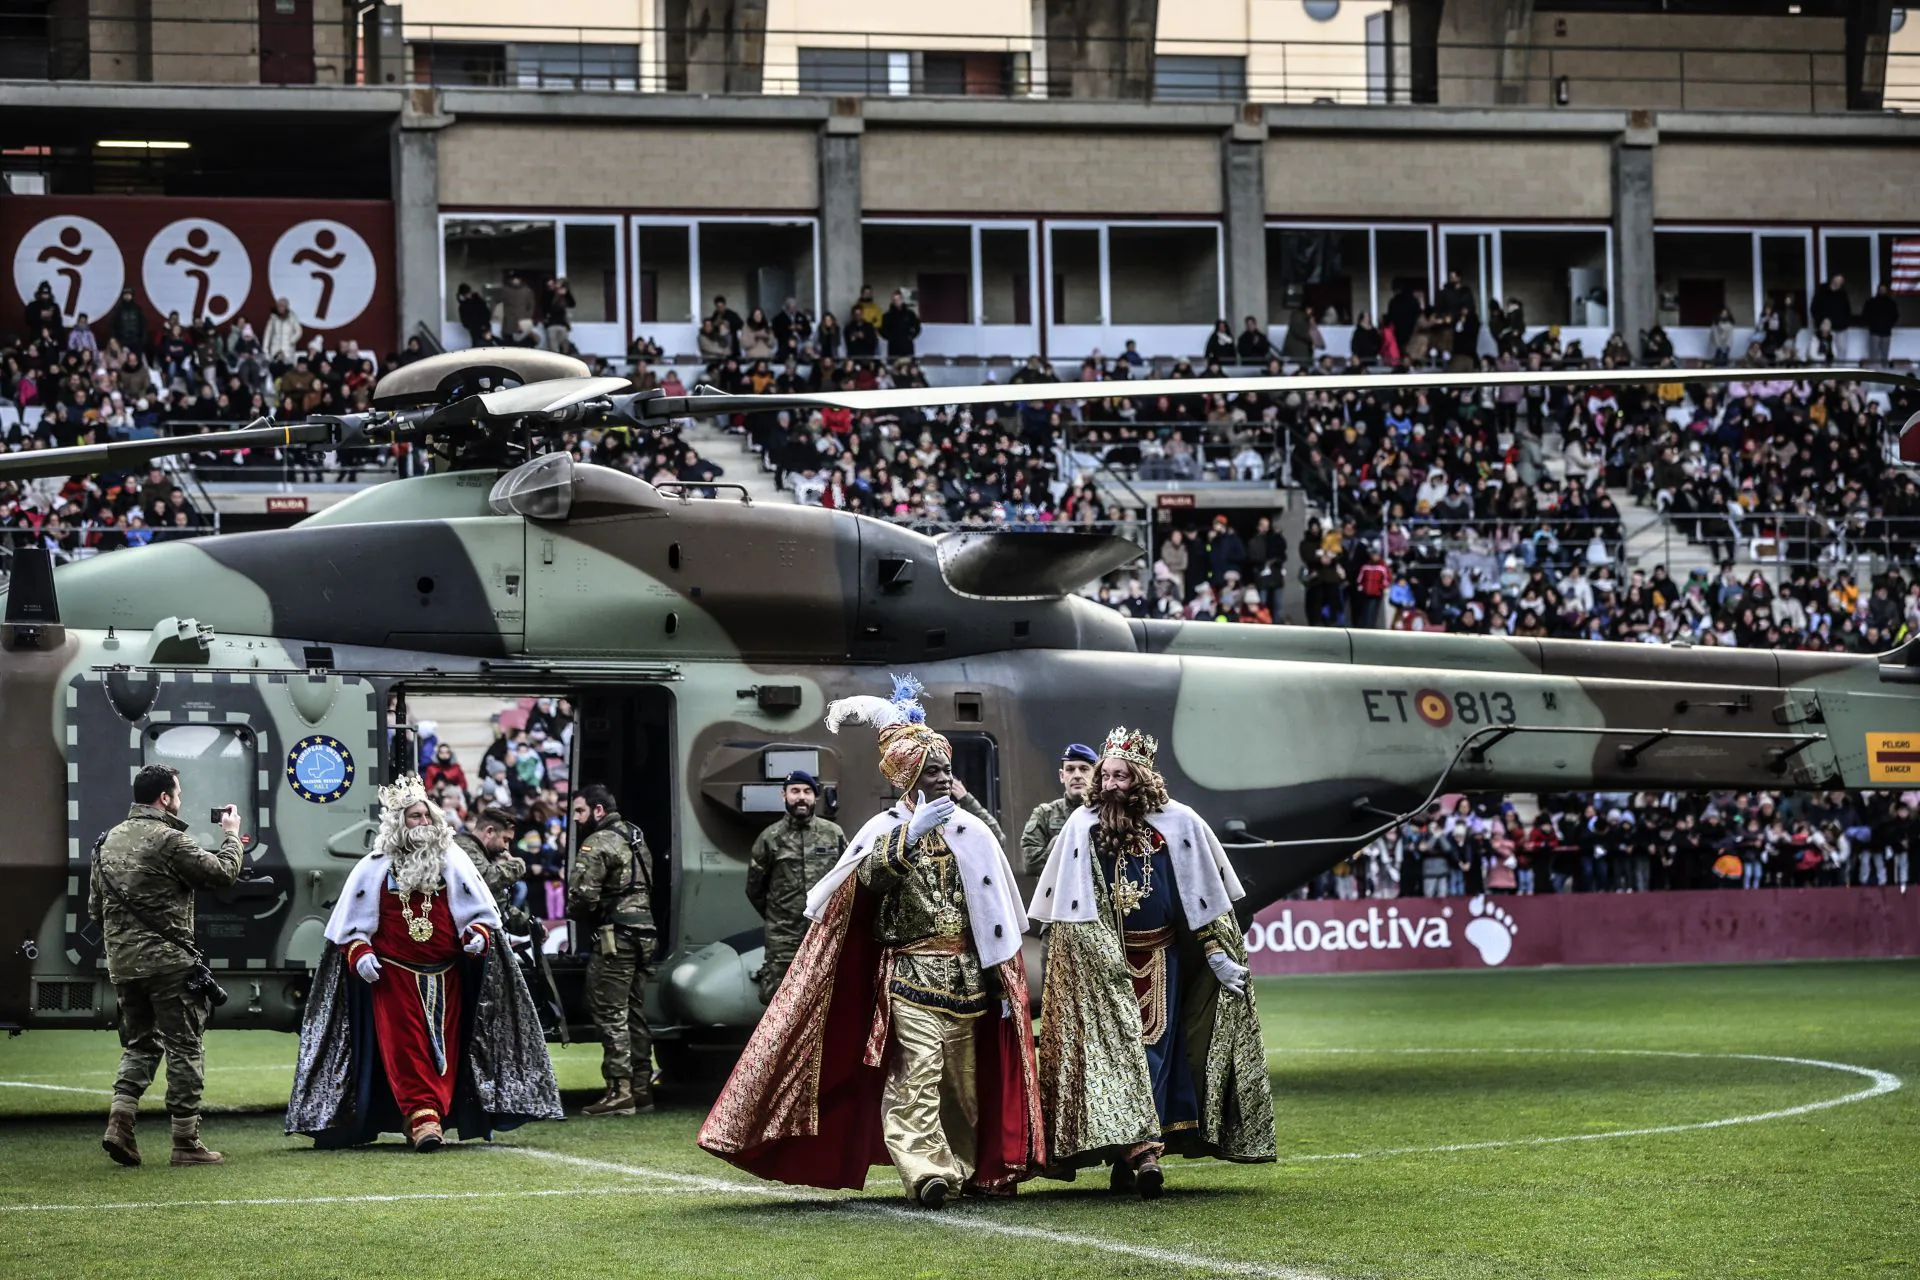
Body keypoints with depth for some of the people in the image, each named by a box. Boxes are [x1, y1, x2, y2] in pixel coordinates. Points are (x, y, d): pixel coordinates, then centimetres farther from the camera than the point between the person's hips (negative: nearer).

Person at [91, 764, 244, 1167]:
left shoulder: (108, 842, 12)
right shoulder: (169, 840, -12)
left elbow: (95, 908, 16)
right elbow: (223, 873, -9)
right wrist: (231, 835, 8)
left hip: (122, 964, 7)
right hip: (168, 962, -7)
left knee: (140, 1043, 17)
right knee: (184, 1047, 1)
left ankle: (119, 1121, -1)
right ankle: (186, 1141, 2)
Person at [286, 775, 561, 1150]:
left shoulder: (454, 862, 7)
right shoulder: (374, 868, 5)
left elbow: (479, 912, 10)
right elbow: (352, 923, 9)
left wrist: (479, 935, -10)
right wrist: (358, 952, -8)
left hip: (446, 976, 2)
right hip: (394, 975, -2)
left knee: (444, 1046, 0)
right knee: (406, 1045, -10)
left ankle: (430, 1117, 6)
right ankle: (422, 1115, -15)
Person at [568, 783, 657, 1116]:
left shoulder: (598, 844, -11)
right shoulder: (636, 839, 19)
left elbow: (582, 894, -20)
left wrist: (579, 916, 1)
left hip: (614, 938, -9)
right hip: (642, 935, 9)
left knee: (611, 1015, -7)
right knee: (634, 1014, 13)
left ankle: (619, 1093, -10)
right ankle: (641, 1088, 16)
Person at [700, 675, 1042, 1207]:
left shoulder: (972, 833, 10)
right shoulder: (887, 829, 2)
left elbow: (995, 910, 12)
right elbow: (868, 874, -19)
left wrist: (1003, 979, 10)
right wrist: (911, 835, -27)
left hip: (966, 973, 4)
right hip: (911, 972, -4)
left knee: (964, 1077, 7)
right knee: (918, 1071, -15)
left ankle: (965, 1166, 18)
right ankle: (926, 1171, -22)